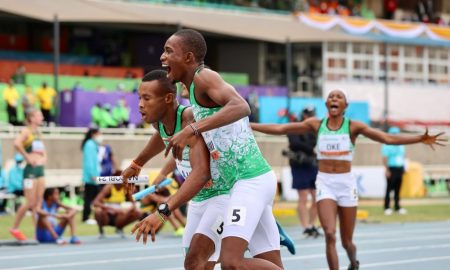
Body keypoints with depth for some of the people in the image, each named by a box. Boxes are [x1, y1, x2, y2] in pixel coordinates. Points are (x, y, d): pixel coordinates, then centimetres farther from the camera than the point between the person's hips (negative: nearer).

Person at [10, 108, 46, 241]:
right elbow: (16, 143, -28)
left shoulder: (38, 133, 16)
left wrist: (44, 157, 14)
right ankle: (15, 228, 7)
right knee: (30, 202, -6)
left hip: (40, 170, 8)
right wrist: (27, 156, -21)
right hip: (31, 170, -8)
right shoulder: (26, 131, -8)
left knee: (38, 202, 5)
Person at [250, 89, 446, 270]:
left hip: (346, 183, 0)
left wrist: (420, 139, -18)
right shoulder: (316, 124, 2)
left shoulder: (353, 126, -1)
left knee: (347, 240, 9)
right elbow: (280, 129, 1)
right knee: (330, 234, -19)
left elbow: (388, 138, -8)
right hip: (324, 183, 0)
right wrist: (248, 126, -6)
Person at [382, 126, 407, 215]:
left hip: (400, 168, 7)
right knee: (389, 189, -5)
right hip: (392, 169, -7)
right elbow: (385, 159, -12)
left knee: (398, 189, 9)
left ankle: (397, 207, 13)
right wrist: (387, 170, -18)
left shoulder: (401, 145, 16)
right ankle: (387, 208, -2)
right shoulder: (387, 146, -6)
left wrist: (403, 168, 15)